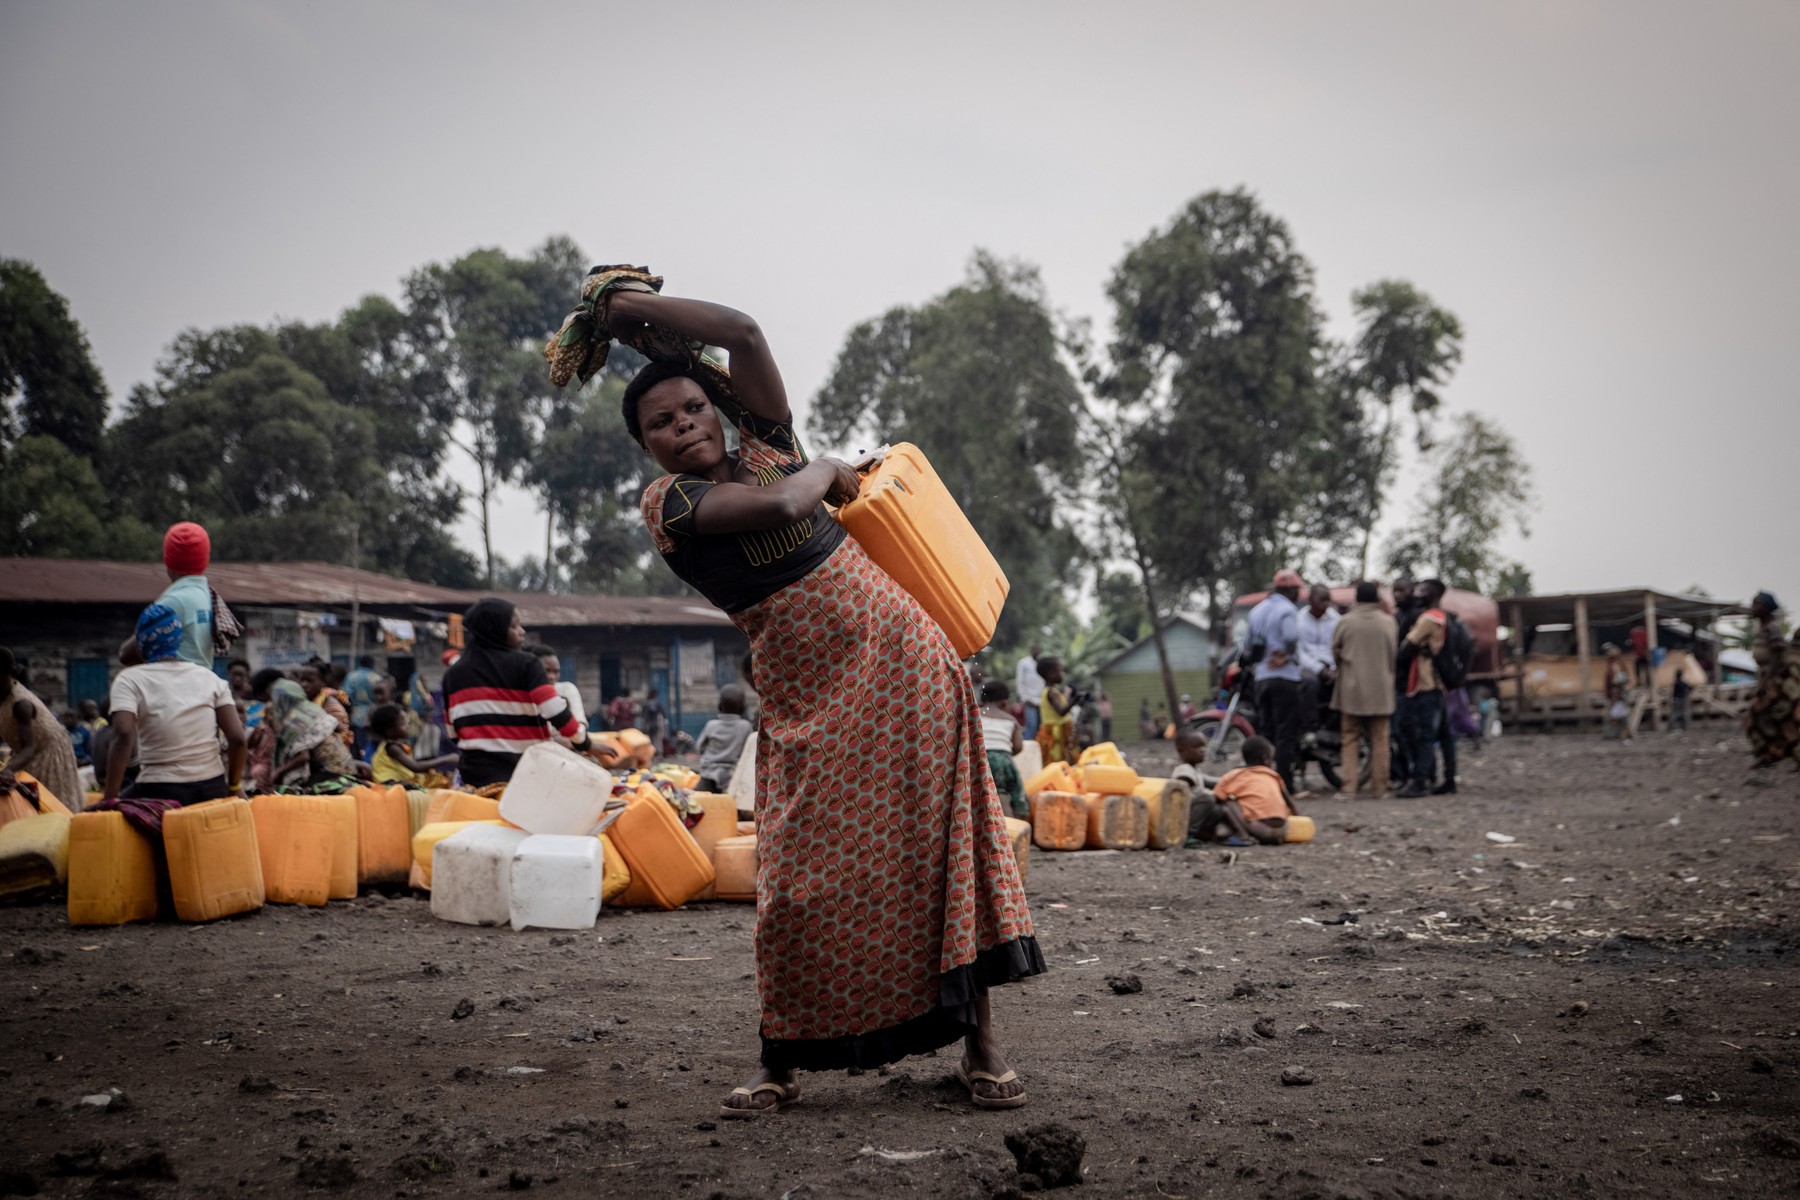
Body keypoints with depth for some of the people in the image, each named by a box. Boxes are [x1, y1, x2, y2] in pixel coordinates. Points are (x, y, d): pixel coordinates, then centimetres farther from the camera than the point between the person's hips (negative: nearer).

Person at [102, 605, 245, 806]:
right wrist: (234, 787, 12)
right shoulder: (209, 677, 8)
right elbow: (237, 738, 0)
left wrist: (109, 798, -17)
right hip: (212, 790, 4)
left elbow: (124, 735, -18)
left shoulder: (130, 680, -2)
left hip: (159, 793, -4)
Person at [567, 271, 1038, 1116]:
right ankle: (783, 1060, 12)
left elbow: (743, 333, -3)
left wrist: (630, 304, 2)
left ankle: (979, 1041, 8)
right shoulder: (668, 501, -4)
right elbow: (780, 507, -20)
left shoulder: (761, 443, 8)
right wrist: (824, 470, 0)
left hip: (905, 663, 3)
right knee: (803, 883, -5)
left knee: (947, 843, 0)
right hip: (810, 701, -3)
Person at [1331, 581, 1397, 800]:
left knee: (1351, 740, 6)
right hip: (1381, 690, 0)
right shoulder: (1388, 622, -2)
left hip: (1351, 690, 0)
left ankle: (1349, 788, -1)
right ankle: (1378, 789, 7)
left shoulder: (1345, 622, -5)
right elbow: (1395, 654, 6)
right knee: (1379, 741, 7)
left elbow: (1335, 652, 3)